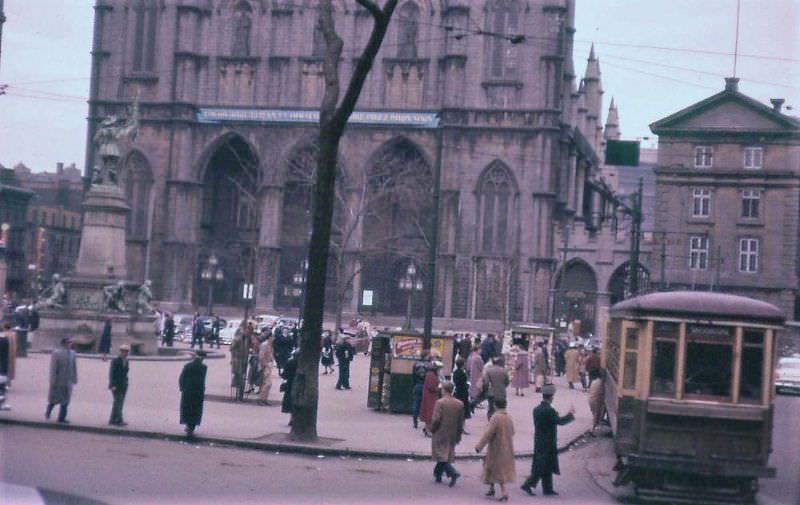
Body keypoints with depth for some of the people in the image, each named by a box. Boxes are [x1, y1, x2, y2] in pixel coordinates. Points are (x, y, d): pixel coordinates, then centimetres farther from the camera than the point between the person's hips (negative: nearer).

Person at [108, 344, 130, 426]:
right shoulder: (115, 361, -9)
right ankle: (119, 420, -16)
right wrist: (112, 385, -18)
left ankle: (113, 420, 13)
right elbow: (111, 373, -12)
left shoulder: (126, 361, 12)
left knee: (118, 403, 8)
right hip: (116, 385, -7)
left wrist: (126, 384, 9)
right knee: (118, 402, -12)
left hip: (123, 385, 7)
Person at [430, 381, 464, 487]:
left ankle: (453, 473, -17)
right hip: (452, 435, 5)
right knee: (447, 455, 17)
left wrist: (432, 429, -1)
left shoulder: (440, 402, -16)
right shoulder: (460, 404, 1)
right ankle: (438, 475, 26)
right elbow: (461, 422, 6)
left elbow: (436, 419, -18)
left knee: (441, 455, 0)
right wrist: (458, 435, 15)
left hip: (440, 434, -5)